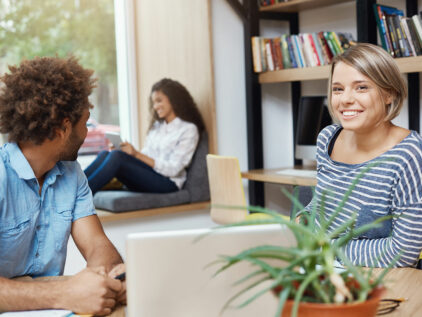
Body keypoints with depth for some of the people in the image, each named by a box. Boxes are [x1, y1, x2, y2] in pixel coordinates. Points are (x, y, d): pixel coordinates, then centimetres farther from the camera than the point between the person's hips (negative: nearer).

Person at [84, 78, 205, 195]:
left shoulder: (188, 129, 0)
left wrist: (137, 154, -16)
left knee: (116, 156, -27)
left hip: (167, 182, -6)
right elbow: (145, 155, 15)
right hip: (147, 177, 6)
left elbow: (173, 169, -10)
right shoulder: (156, 126, 23)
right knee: (105, 154, -19)